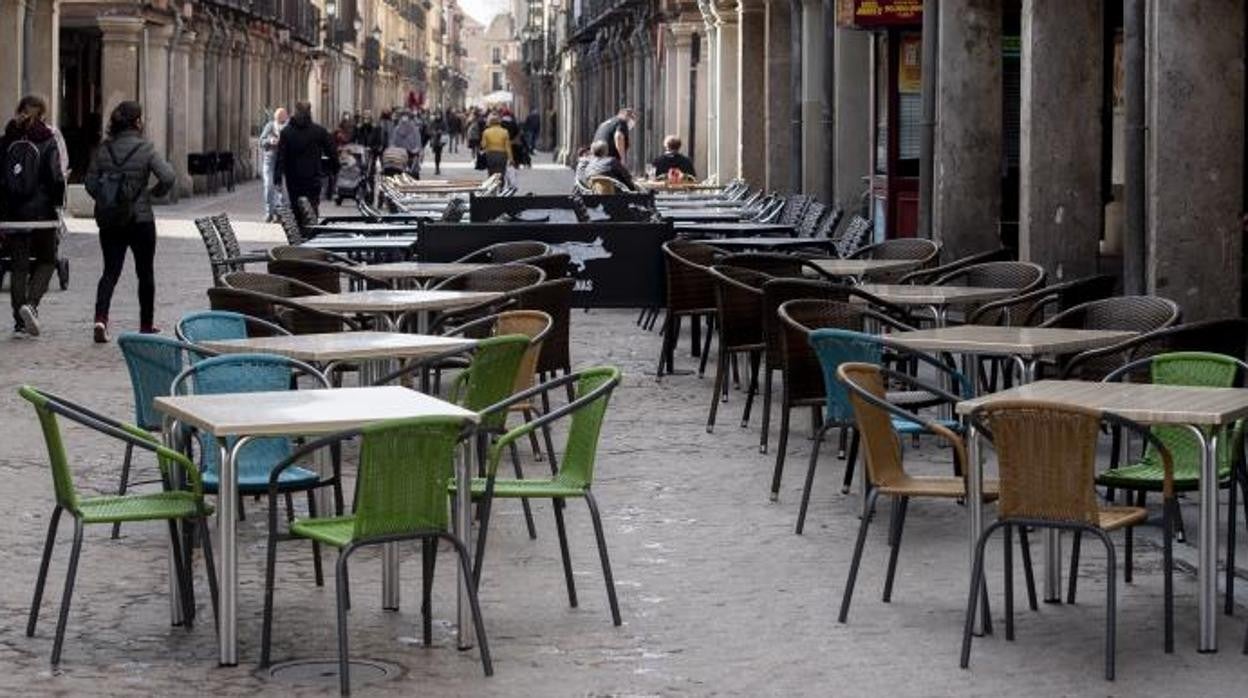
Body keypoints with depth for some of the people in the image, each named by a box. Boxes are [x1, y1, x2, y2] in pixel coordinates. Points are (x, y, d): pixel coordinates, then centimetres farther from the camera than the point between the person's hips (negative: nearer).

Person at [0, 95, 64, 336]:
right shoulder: (47, 142, -8)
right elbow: (56, 178, -12)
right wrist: (57, 201, 4)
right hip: (41, 211, -3)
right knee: (46, 261, 11)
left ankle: (20, 320, 9)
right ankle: (31, 303, -11)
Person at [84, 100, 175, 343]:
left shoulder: (104, 149, 0)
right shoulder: (145, 148, -10)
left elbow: (90, 183, 1)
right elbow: (167, 177, -19)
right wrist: (154, 193, 0)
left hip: (109, 220, 3)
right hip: (140, 220, -3)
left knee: (110, 270, 7)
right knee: (145, 272, 12)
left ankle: (101, 318, -15)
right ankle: (146, 325, 21)